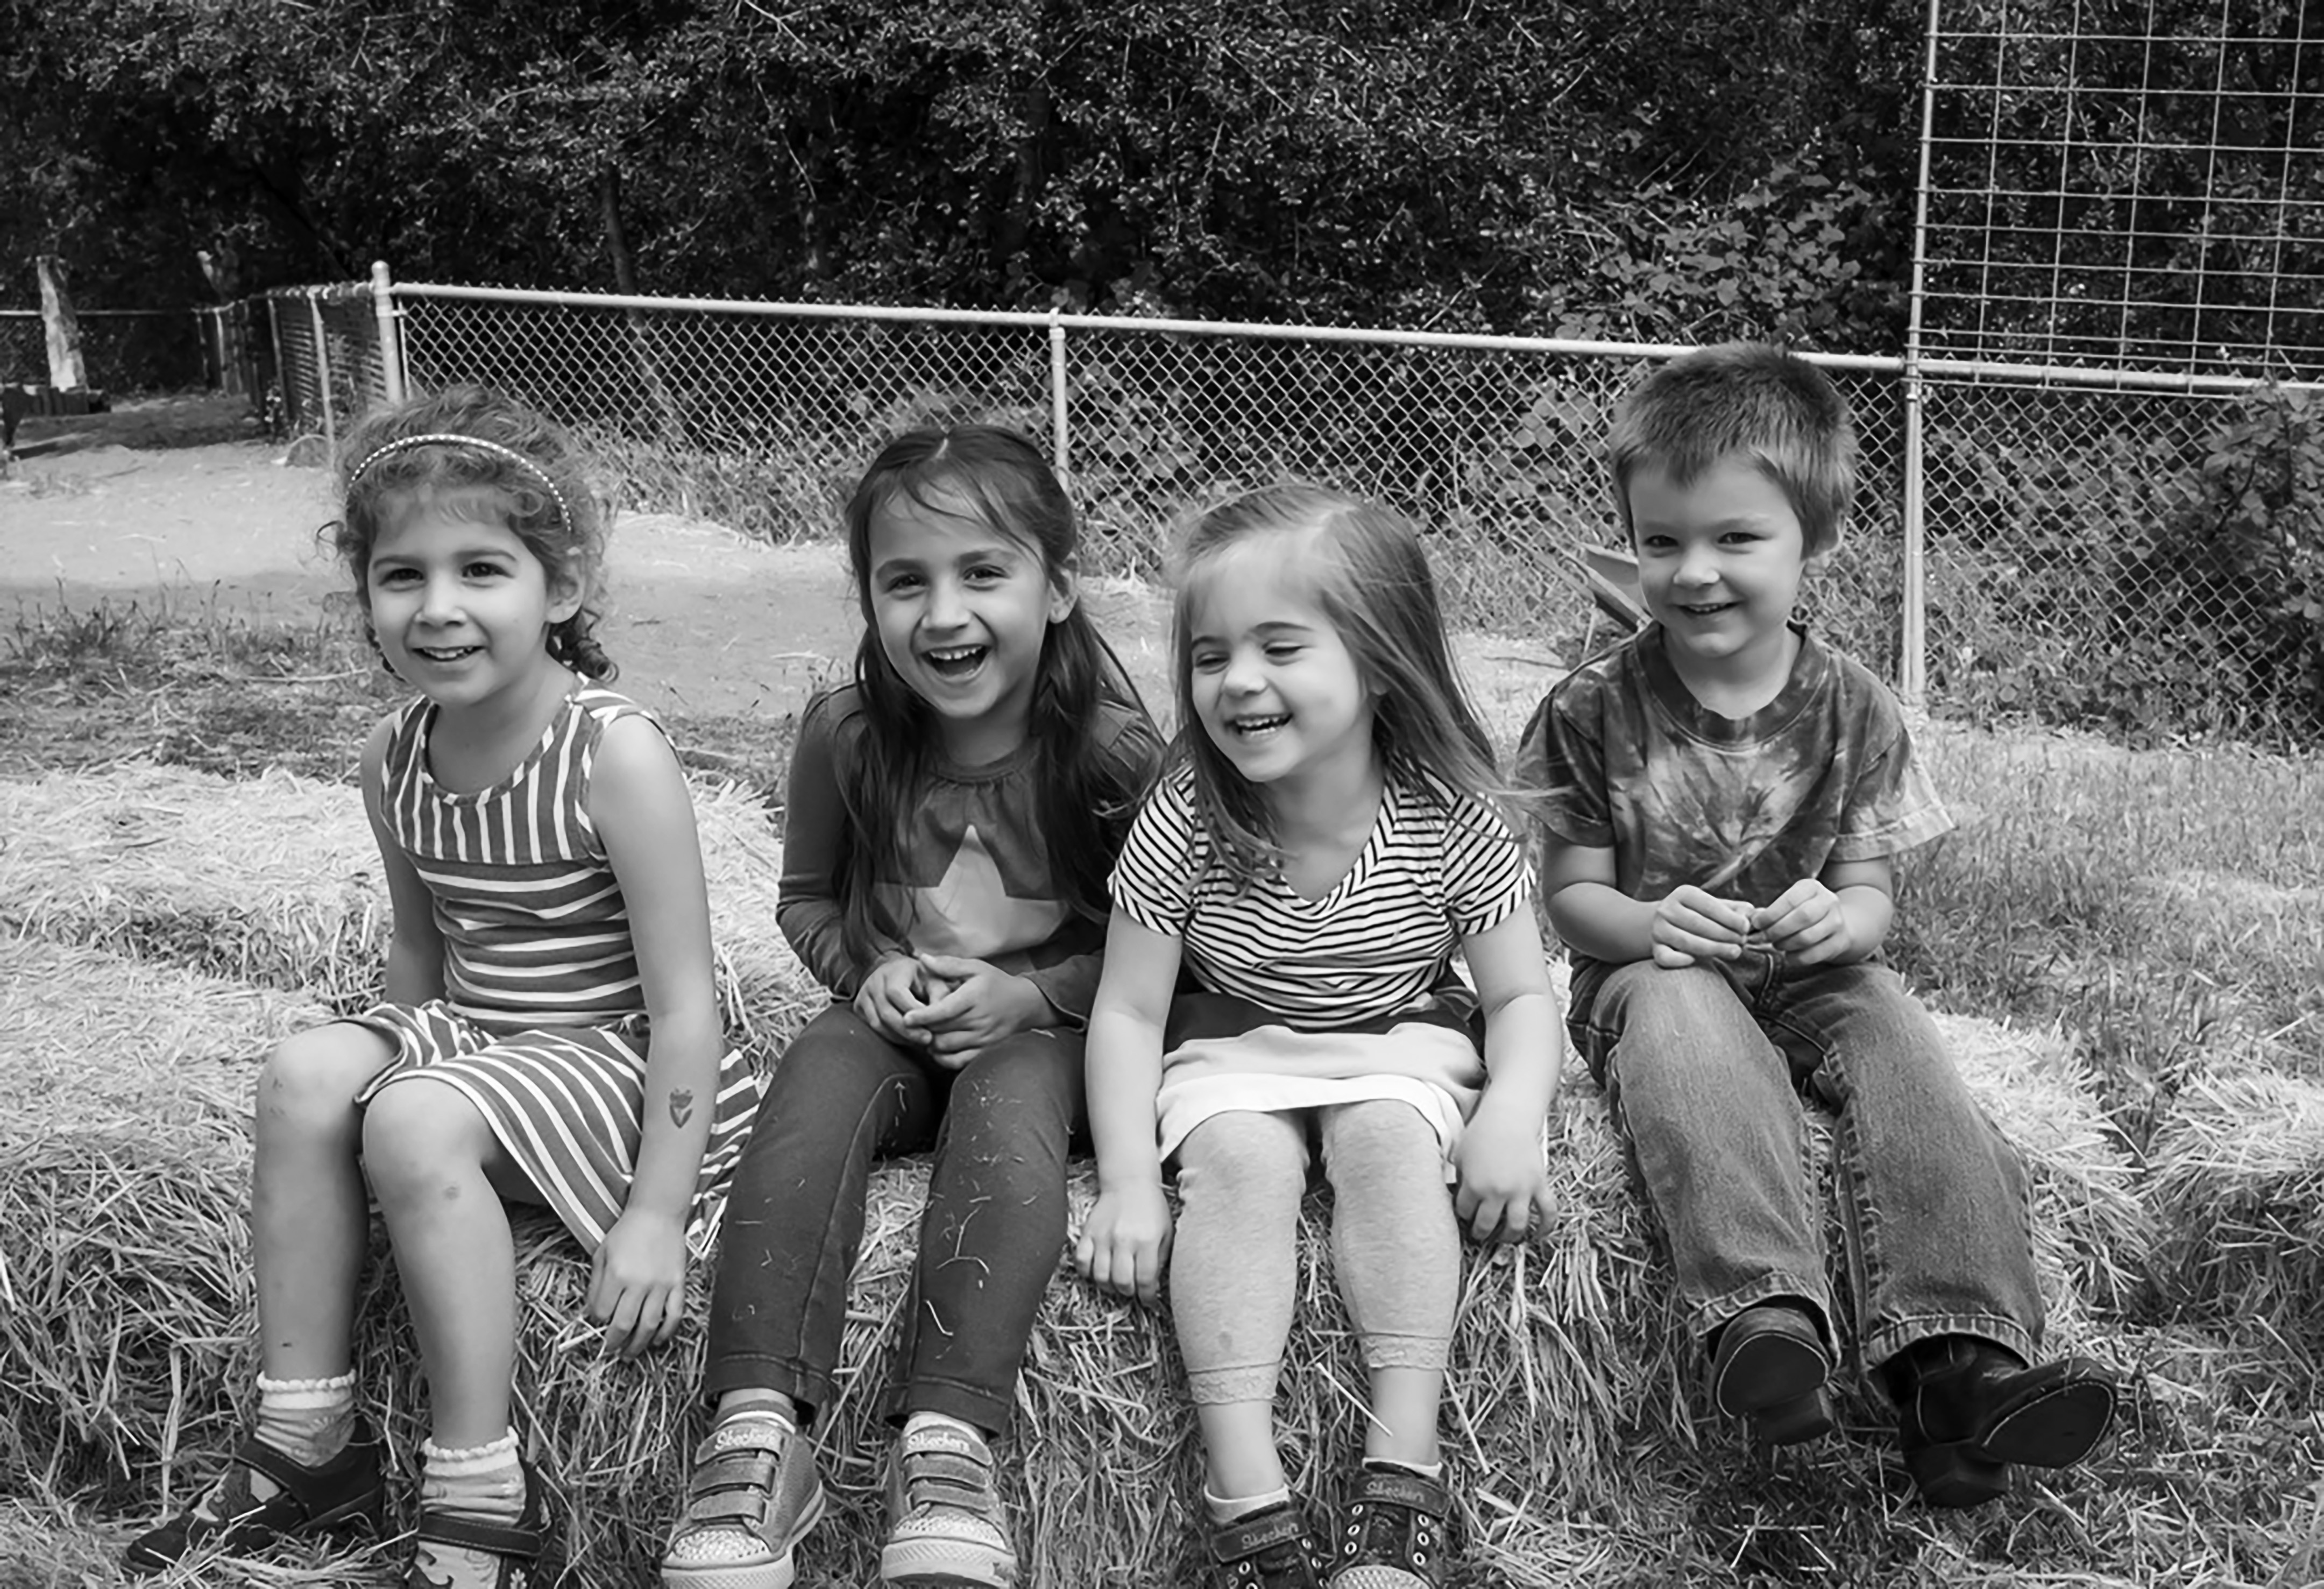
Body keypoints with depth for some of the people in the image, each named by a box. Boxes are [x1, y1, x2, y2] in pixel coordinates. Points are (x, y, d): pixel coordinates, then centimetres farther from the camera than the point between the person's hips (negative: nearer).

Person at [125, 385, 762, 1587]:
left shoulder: (615, 754, -20)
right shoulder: (394, 760, 0)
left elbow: (685, 1001, -20)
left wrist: (655, 1212, -21)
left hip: (623, 1066, -7)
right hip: (469, 1042, 7)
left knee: (415, 1123, -28)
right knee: (307, 1072, -17)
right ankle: (305, 1444, -5)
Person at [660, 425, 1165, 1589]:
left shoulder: (1112, 751, -16)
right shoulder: (845, 734, -9)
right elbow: (806, 898, 9)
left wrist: (1032, 994, -18)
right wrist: (868, 967, -11)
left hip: (1046, 1027, -2)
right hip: (889, 1018, 2)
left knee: (1008, 1095, -34)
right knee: (821, 1068, -29)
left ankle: (948, 1449, -41)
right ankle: (757, 1434, -39)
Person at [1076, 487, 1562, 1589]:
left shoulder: (1447, 816, -17)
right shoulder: (1185, 823, -17)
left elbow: (1520, 999, -9)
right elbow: (1128, 1011, -11)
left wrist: (1512, 1116, -30)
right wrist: (1129, 1183, -23)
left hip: (1401, 1041, 0)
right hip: (1234, 1048, 0)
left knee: (1390, 1140, -30)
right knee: (1236, 1158, -28)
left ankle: (1404, 1466, -28)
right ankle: (1247, 1498, -33)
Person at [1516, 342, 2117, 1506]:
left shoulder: (1852, 710, 1)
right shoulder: (1595, 709, -3)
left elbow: (1873, 899, 2)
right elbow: (1572, 897, -1)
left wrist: (1839, 920, -24)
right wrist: (1648, 923, -24)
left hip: (1810, 977, 2)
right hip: (1651, 969, -2)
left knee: (1899, 1041, -28)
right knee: (1685, 1018, -36)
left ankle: (1955, 1358, -40)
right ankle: (1762, 1313, -57)